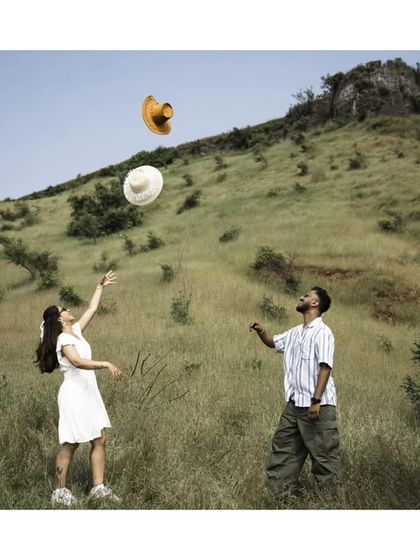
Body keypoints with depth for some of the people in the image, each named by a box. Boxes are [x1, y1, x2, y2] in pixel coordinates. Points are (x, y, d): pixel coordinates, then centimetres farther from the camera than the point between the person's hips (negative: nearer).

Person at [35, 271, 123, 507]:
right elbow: (78, 362, -32)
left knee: (99, 440, 5)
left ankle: (99, 488, 9)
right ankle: (60, 492, 11)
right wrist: (107, 364, -37)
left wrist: (101, 287, 23)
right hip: (74, 394, -9)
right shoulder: (64, 340, -14)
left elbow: (92, 309, 20)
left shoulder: (76, 331, 11)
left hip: (89, 393, 9)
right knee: (70, 444, 0)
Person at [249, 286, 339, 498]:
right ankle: (278, 492, 23)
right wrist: (261, 331, 9)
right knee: (282, 446, 13)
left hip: (317, 405, -9)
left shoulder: (322, 333, -13)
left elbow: (325, 367, -19)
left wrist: (316, 400, -24)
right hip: (294, 404, 9)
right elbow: (273, 342, 30)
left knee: (323, 452, -1)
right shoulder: (295, 333, 13)